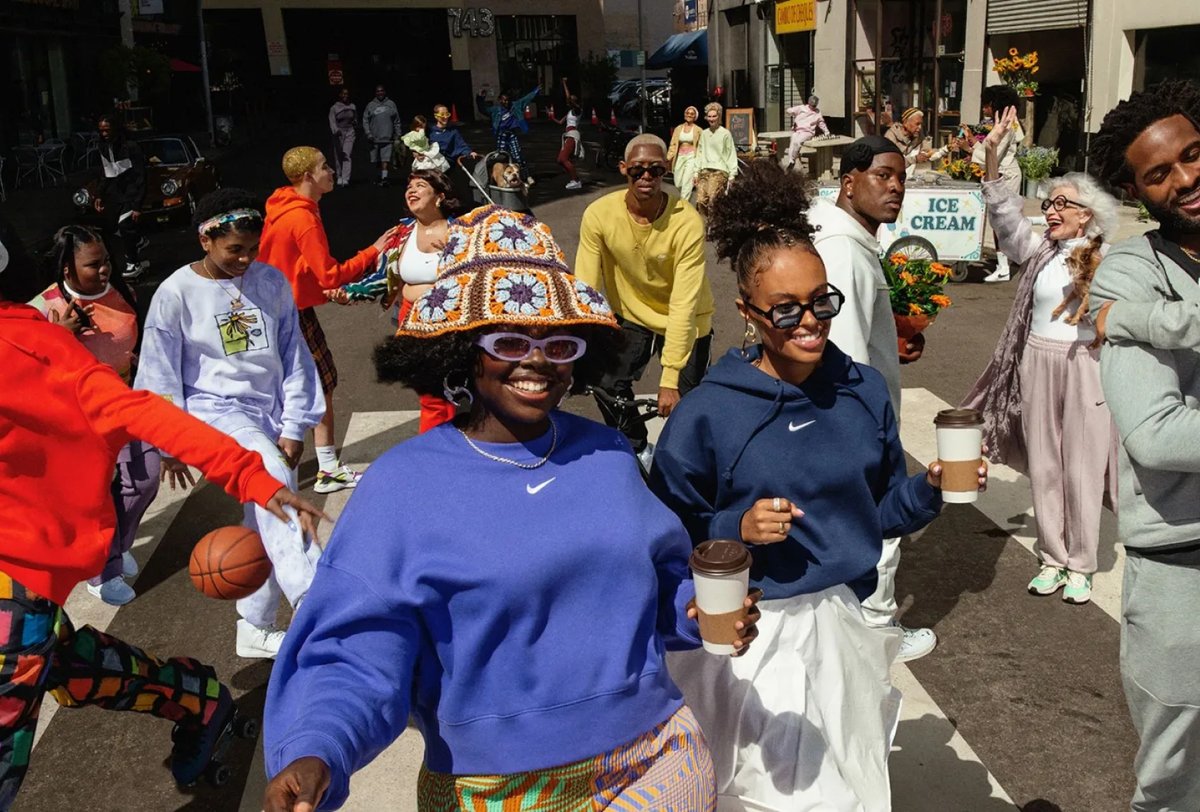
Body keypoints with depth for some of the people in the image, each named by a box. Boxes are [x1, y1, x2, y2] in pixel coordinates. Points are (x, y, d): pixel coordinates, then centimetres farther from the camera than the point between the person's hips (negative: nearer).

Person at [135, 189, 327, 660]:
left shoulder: (271, 282, 1)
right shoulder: (176, 293, -8)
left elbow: (294, 356, 5)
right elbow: (160, 375, -2)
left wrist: (293, 427, 2)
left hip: (269, 414, 4)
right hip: (214, 409, -4)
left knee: (265, 524, 8)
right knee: (273, 479, -31)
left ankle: (255, 629, 25)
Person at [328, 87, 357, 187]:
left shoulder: (352, 107, 8)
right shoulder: (334, 108, -3)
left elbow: (356, 120, 19)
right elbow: (332, 121, -14)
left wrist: (356, 130, 20)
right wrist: (336, 130, -32)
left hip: (350, 132, 0)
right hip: (338, 133, 0)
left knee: (347, 155, -13)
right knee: (338, 156, 5)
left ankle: (345, 179, -21)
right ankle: (339, 177, 21)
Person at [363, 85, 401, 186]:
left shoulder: (391, 104, 8)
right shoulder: (370, 105, 7)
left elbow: (397, 121, 10)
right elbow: (365, 121, 5)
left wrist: (397, 134, 5)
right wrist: (368, 134, -6)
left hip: (387, 137, -1)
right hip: (375, 138, 1)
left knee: (385, 159, -13)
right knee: (377, 160, 7)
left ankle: (384, 178, -20)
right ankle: (380, 177, 20)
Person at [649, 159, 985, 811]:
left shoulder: (865, 391, -2)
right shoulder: (706, 413, -15)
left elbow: (882, 510, 8)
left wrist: (931, 488, -10)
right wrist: (736, 530, -25)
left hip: (845, 626, 5)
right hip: (753, 641, -4)